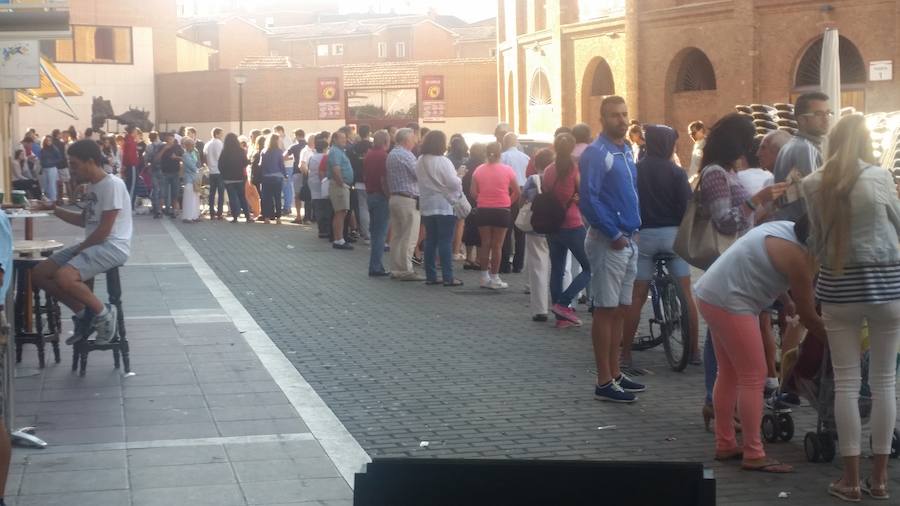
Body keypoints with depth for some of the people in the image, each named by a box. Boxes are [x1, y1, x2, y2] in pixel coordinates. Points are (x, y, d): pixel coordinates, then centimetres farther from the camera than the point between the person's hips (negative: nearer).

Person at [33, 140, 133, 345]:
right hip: (92, 245, 10)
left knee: (63, 277, -31)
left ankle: (103, 313, -10)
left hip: (113, 247, -10)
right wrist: (55, 209, 19)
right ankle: (84, 314, 8)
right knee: (39, 274, 1)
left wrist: (79, 250, -10)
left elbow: (104, 230, -19)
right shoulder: (92, 185, 14)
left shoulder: (112, 184, -16)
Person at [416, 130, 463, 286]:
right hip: (444, 206, -7)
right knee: (446, 242, -4)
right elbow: (453, 183, -19)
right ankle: (448, 277, -5)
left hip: (427, 206, 7)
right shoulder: (443, 162, -16)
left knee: (430, 241, 10)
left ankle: (430, 276, 11)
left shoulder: (420, 162, 6)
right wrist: (459, 179, 1)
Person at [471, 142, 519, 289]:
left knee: (485, 244, 10)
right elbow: (517, 192, -5)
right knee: (497, 245, 1)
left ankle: (484, 277, 14)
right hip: (502, 210, -3)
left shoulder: (478, 170, -1)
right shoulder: (507, 170, -7)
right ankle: (494, 279, 1)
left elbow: (473, 192, -1)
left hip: (483, 210, 3)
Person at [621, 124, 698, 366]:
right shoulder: (676, 172, -4)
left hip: (643, 234, 1)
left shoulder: (635, 170, -1)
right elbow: (687, 205, -7)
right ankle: (694, 350, 8)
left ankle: (626, 353, 4)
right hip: (672, 233, -1)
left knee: (637, 296, 4)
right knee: (686, 293, 7)